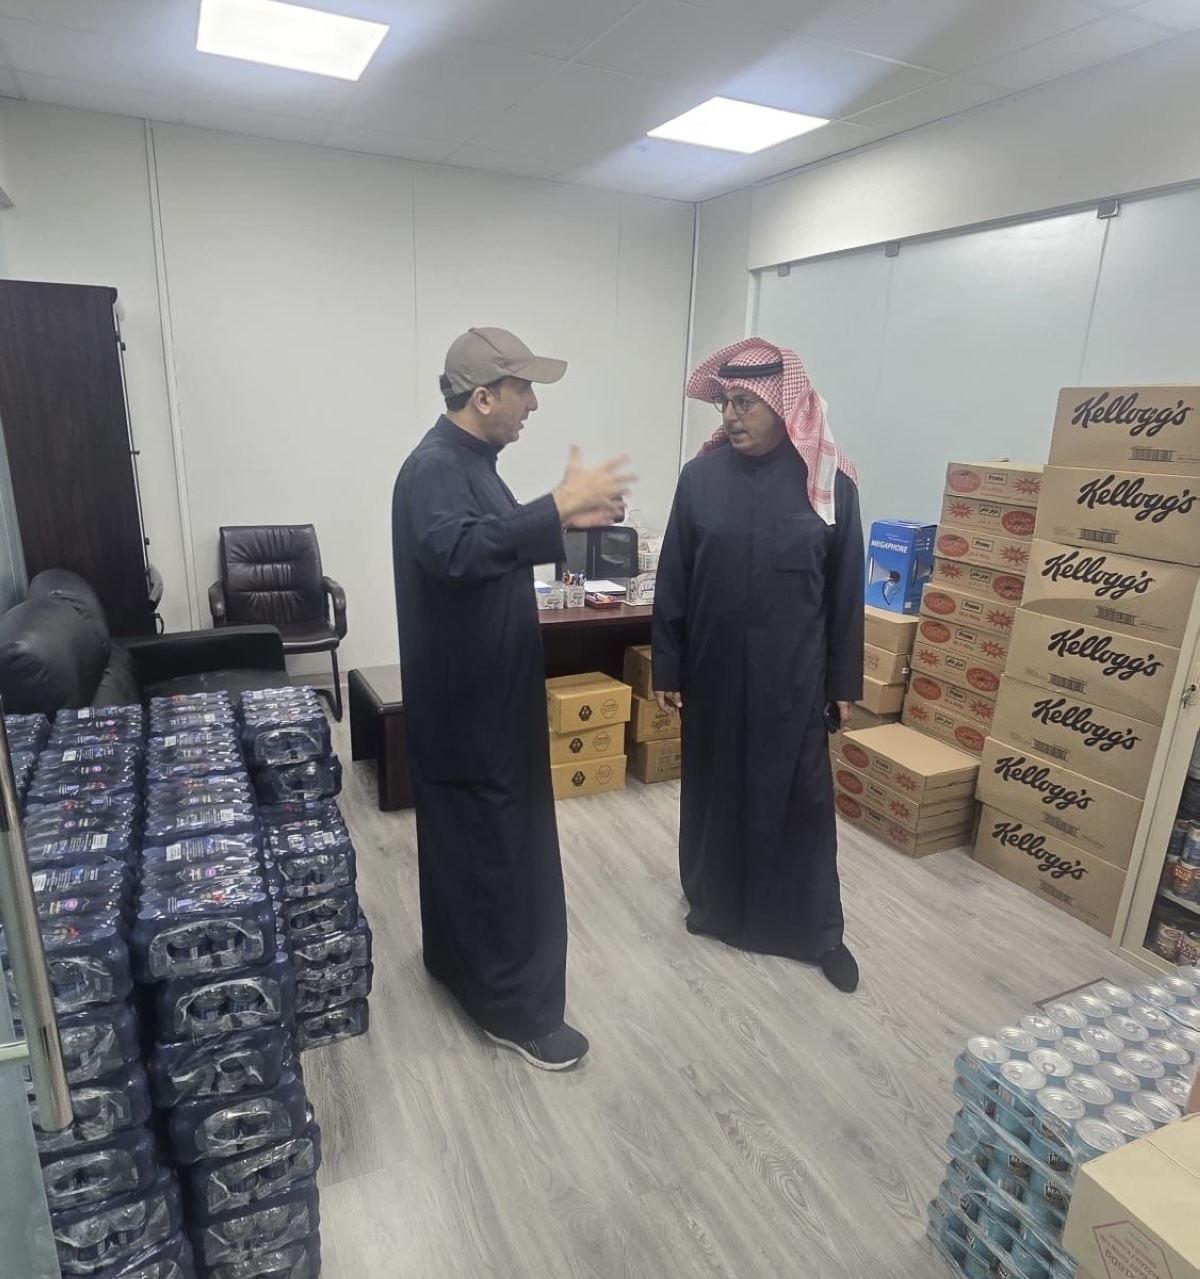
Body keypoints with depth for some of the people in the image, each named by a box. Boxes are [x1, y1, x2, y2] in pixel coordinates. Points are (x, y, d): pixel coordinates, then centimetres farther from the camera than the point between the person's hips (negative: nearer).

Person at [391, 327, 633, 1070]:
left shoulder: (470, 462, 11)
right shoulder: (435, 468, -21)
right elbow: (456, 550, -40)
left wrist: (563, 518, 9)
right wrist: (559, 507, -38)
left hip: (486, 692, 11)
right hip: (467, 700, -10)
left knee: (469, 842, 22)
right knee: (499, 852, 1)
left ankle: (456, 958, 41)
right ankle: (516, 1008, 16)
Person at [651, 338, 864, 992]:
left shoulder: (830, 483, -6)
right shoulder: (700, 475, -3)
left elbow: (846, 591, 0)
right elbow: (672, 580, 0)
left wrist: (843, 681, 2)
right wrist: (666, 668, 0)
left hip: (793, 675, -1)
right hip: (713, 670, 1)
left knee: (801, 797, 8)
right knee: (713, 787, 14)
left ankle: (817, 931, 27)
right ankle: (712, 902, 37)